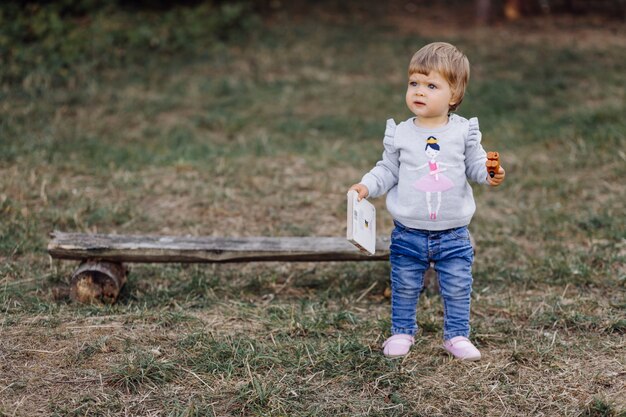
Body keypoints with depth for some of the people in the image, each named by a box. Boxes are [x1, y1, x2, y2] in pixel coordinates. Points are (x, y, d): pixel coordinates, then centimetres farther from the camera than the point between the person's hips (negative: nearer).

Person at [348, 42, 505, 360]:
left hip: (453, 234, 0)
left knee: (457, 288, 6)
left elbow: (475, 165, 2)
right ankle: (402, 331, 31)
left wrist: (489, 174, -19)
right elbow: (388, 170, 4)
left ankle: (457, 335, 24)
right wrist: (367, 186, -12)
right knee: (405, 287, 12)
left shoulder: (463, 132, -4)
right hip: (409, 233, 1)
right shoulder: (400, 134, -3)